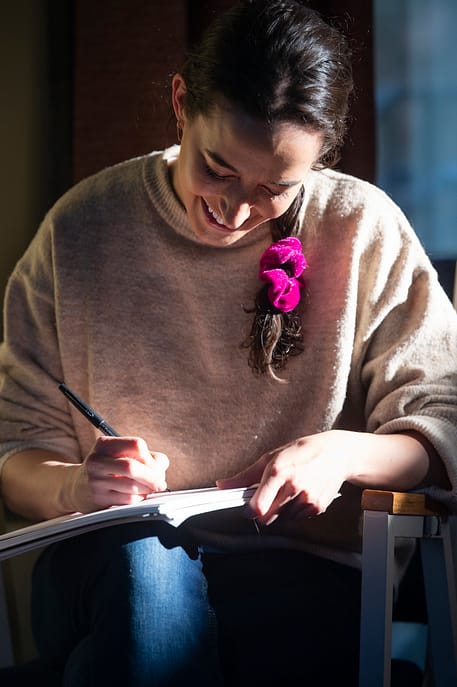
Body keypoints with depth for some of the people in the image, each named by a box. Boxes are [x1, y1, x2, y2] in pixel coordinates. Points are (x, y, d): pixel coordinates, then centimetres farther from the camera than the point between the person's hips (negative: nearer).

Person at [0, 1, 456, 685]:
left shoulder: (365, 230, -1)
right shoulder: (83, 228, 1)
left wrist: (346, 452, -21)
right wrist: (74, 486, -21)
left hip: (301, 563, -1)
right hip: (111, 565, 2)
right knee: (141, 565, -36)